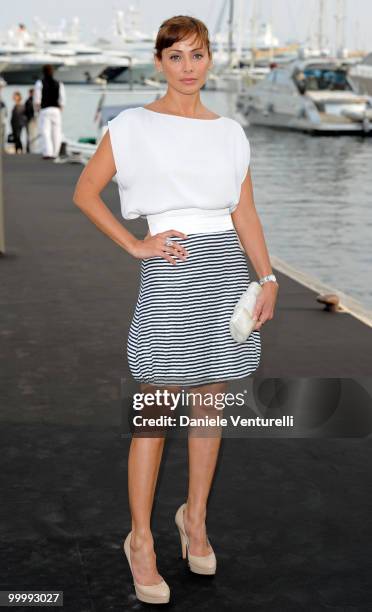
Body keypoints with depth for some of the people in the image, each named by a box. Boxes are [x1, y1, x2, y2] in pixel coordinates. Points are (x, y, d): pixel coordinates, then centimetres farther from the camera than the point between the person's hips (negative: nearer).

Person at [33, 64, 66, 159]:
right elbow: (62, 100, 4)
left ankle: (48, 153, -21)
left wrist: (37, 109, 8)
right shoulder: (59, 84, 9)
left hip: (44, 110, -3)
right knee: (56, 132, 8)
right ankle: (55, 153, 9)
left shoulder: (40, 83, 1)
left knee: (45, 131, -6)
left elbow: (37, 99, -3)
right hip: (56, 110, 3)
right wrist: (60, 110, 12)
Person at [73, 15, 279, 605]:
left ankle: (196, 518, 27)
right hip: (169, 270, -4)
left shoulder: (230, 132, 10)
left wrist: (268, 278, 5)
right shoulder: (133, 127, 0)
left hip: (227, 267, 4)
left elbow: (245, 213, 12)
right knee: (156, 408, -3)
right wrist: (135, 245, -4)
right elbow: (85, 193, 3)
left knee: (210, 401, 10)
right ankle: (141, 540, 8)